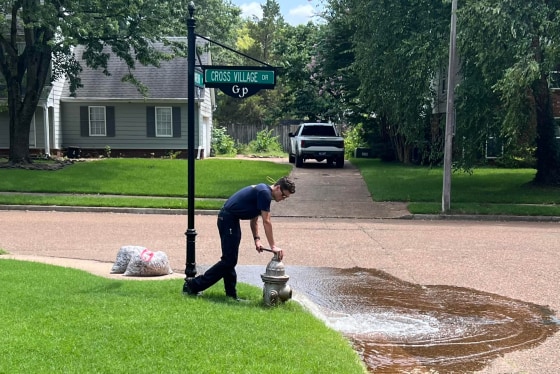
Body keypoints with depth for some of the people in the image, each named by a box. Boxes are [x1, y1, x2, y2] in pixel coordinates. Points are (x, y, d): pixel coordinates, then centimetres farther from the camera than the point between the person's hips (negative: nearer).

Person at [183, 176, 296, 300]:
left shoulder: (262, 192, 15)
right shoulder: (264, 193, -15)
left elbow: (254, 219, 19)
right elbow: (266, 222, -17)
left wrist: (257, 239, 8)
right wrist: (273, 246, -14)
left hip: (228, 218, 10)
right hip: (228, 219, -10)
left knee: (230, 260, 12)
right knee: (229, 260, -7)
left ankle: (231, 294, 17)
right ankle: (193, 285, -4)